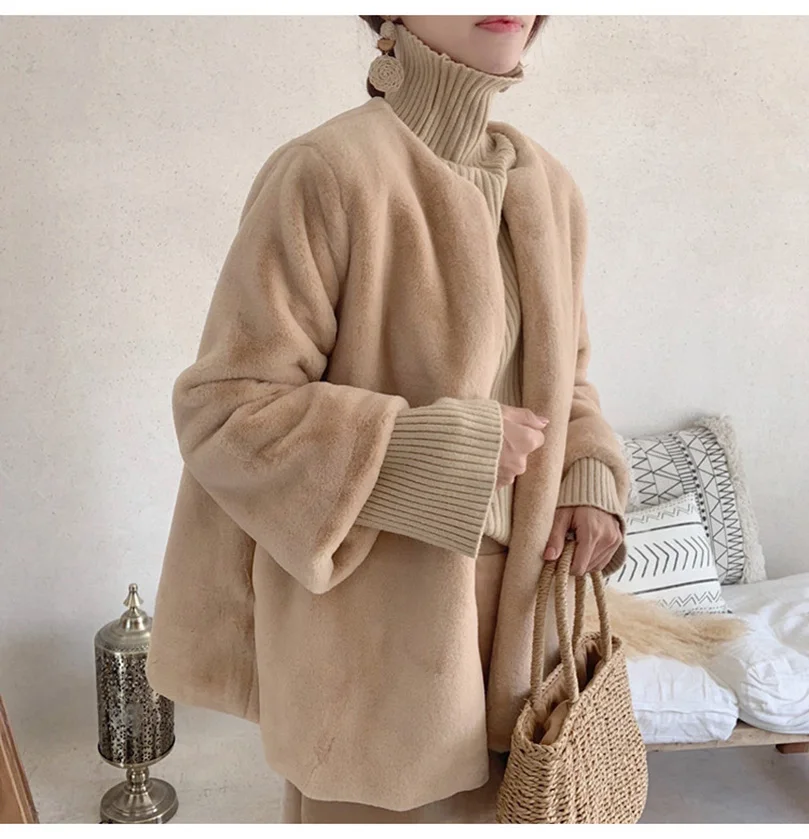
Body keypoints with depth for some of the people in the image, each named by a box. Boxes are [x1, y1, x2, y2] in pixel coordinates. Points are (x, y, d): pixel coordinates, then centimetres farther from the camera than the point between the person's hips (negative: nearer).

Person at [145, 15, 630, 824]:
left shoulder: (550, 188, 4)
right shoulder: (325, 173, -17)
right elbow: (225, 406, -17)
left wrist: (589, 476, -3)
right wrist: (453, 450, -20)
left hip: (511, 600, 6)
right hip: (375, 615, -6)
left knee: (495, 802, 19)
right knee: (383, 802, 13)